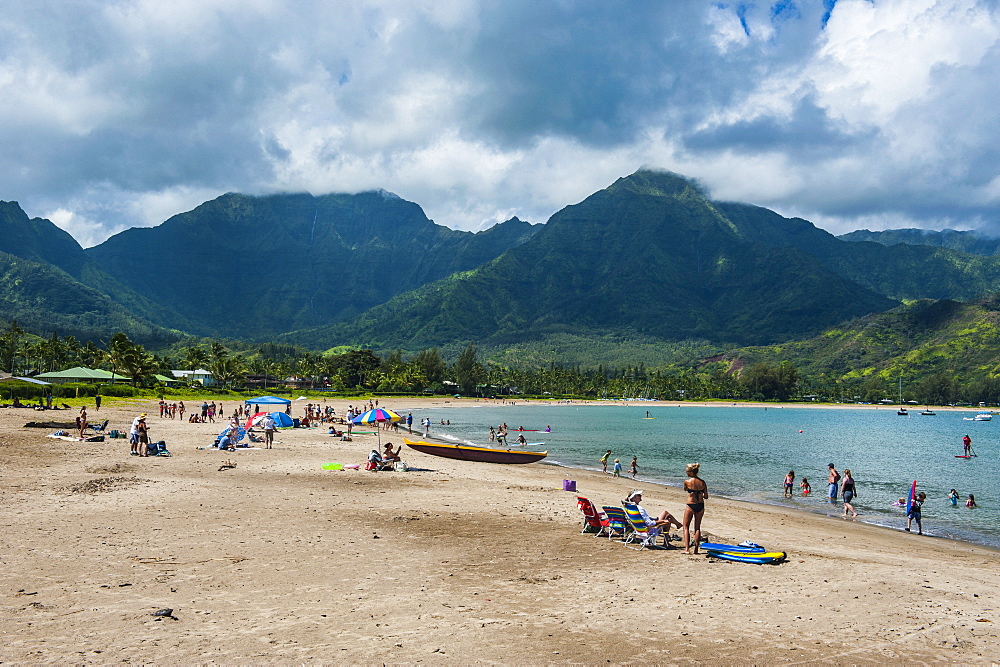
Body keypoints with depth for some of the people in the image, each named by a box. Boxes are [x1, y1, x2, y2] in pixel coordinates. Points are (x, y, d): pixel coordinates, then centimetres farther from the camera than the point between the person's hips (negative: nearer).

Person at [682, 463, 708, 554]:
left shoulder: (687, 481, -11)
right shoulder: (702, 482, -1)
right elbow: (706, 497, 3)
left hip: (691, 506, -4)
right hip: (700, 506, 4)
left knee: (686, 527, 7)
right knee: (697, 527, 14)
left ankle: (687, 548, -2)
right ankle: (696, 549, 14)